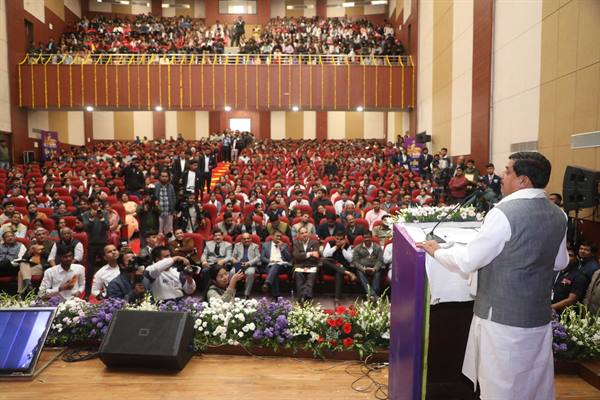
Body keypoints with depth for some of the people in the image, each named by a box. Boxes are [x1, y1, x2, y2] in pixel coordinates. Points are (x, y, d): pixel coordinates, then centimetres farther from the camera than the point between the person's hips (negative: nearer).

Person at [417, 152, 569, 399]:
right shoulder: (558, 215, 2)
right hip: (539, 316, 7)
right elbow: (560, 262, 16)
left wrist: (437, 251, -1)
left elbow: (467, 262, -17)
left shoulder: (504, 213, -21)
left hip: (503, 317, -7)